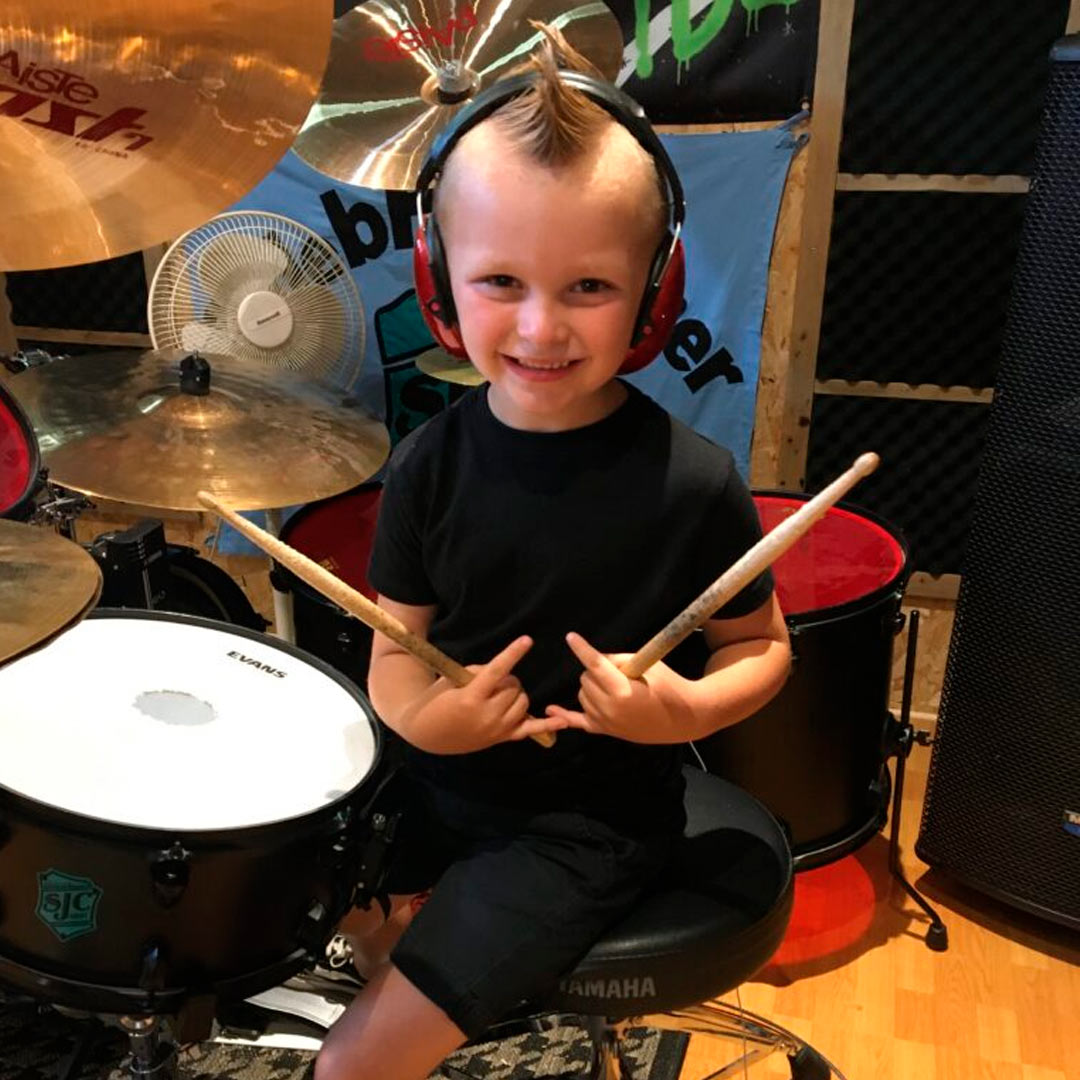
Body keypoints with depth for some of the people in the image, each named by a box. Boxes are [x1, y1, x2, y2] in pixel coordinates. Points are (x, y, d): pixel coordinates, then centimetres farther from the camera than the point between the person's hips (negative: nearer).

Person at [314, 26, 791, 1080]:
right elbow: (395, 648, 0)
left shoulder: (690, 481, -20)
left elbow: (761, 645, -5)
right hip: (441, 783, 5)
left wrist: (685, 710, -25)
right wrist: (420, 712, -22)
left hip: (588, 823, -4)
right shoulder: (431, 465, -9)